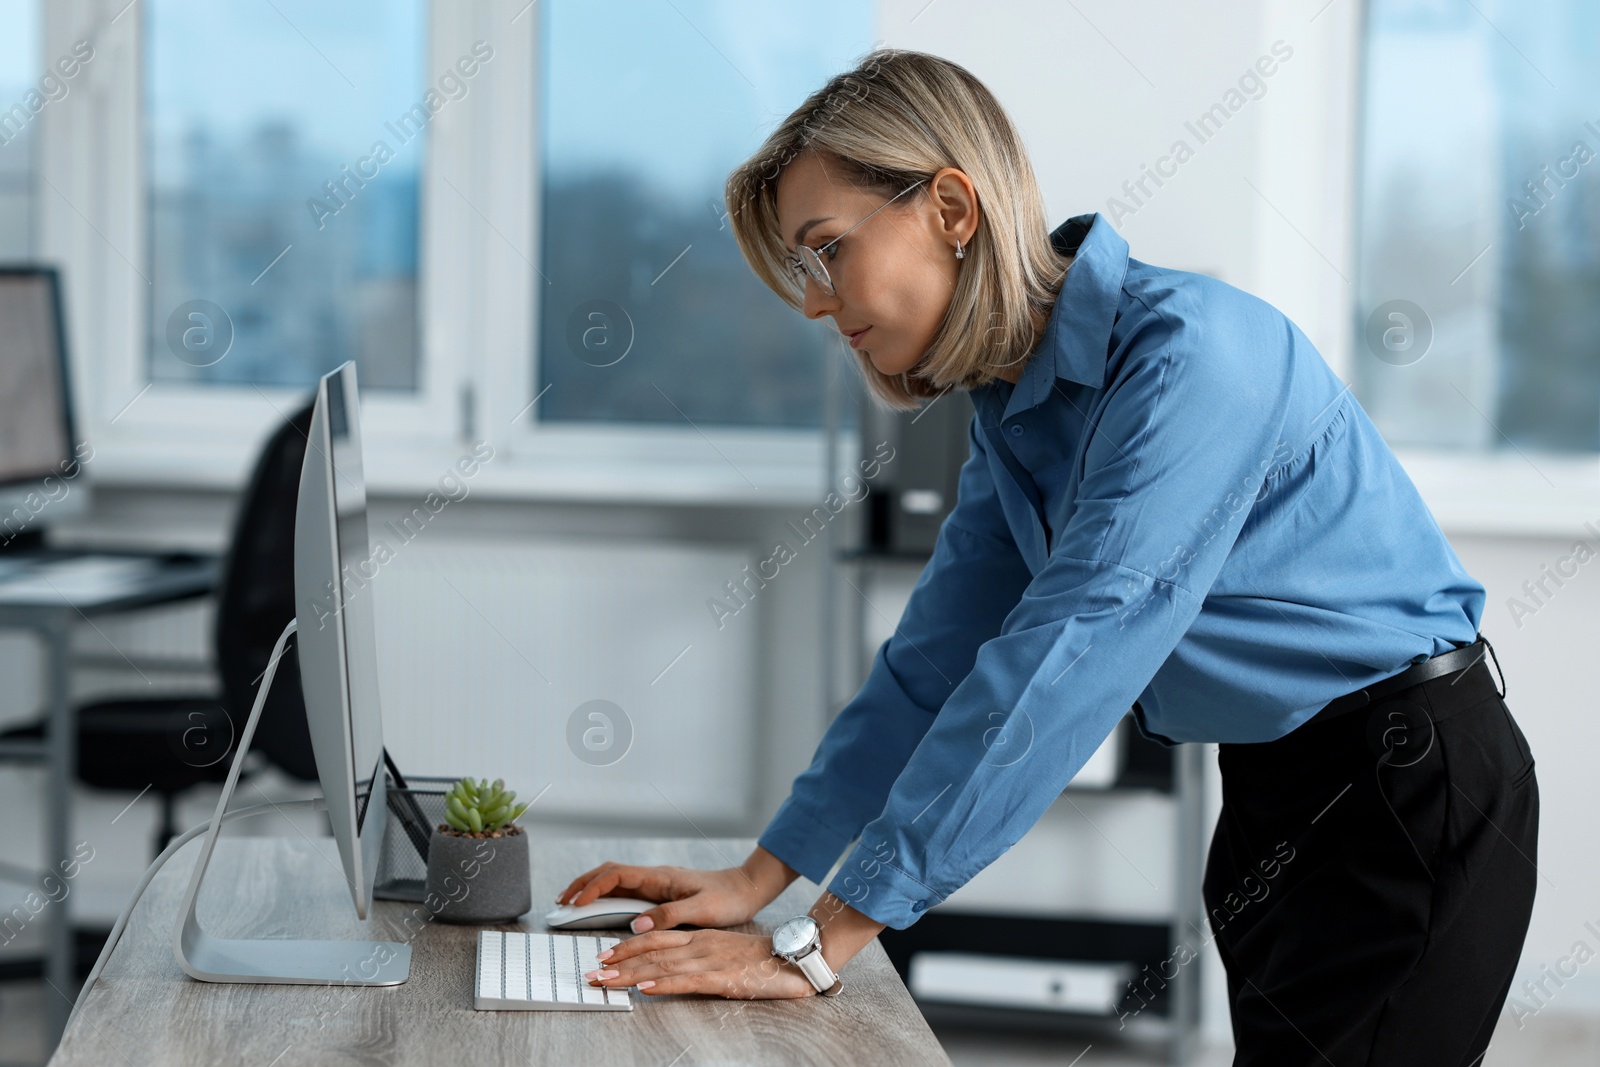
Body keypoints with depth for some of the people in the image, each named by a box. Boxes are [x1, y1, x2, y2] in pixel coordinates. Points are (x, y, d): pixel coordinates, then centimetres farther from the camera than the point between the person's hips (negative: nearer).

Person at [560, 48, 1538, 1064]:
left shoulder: (1190, 350, -25)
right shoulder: (1012, 413, 4)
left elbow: (1064, 657, -31)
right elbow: (933, 663, 8)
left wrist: (823, 944, -31)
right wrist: (756, 880, 1)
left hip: (1413, 795, -8)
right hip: (1274, 794, 8)